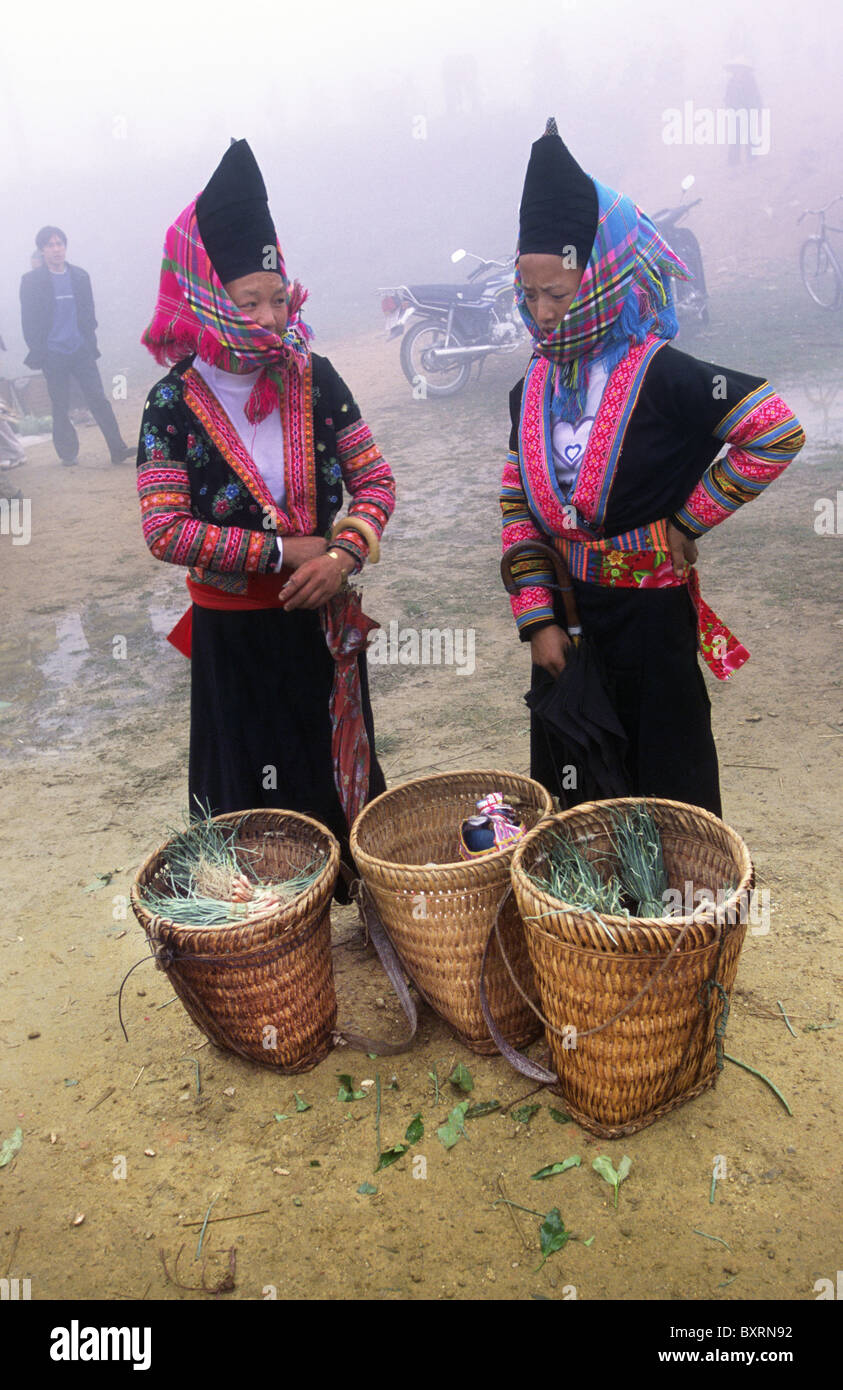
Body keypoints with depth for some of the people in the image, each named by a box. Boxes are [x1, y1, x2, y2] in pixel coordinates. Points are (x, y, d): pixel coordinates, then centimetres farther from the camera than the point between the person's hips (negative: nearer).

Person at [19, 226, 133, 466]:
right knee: (61, 408, 3)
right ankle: (68, 453, 13)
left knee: (99, 400, -7)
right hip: (53, 355, -2)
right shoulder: (32, 280, 0)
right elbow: (28, 320, 0)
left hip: (81, 351, 2)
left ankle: (118, 449, -8)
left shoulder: (80, 276, 9)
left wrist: (91, 344, 6)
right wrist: (37, 353, -6)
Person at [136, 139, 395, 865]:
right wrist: (283, 550, -17)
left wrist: (345, 551, -19)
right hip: (233, 632, -2)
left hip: (322, 617, 3)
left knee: (341, 772, 16)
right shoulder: (174, 404, -9)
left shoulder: (315, 380, -2)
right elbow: (165, 531, -15)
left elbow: (376, 479, 0)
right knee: (255, 791, 9)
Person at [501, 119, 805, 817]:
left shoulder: (661, 377, -14)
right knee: (569, 792, 16)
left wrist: (689, 518, -12)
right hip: (566, 613, 5)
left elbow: (777, 434, -15)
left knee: (665, 792, 8)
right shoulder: (533, 389, 4)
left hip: (650, 611, -5)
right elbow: (518, 508, 5)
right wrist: (537, 619, -1)